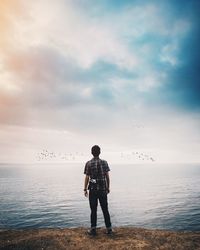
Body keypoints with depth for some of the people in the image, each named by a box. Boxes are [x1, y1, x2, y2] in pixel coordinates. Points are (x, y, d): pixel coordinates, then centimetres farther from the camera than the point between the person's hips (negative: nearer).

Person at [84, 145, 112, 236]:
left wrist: (85, 189, 2)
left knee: (93, 210, 7)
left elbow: (87, 178, -6)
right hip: (103, 189, 2)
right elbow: (107, 176, 2)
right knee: (105, 209, 11)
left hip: (93, 189, -2)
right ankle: (109, 228, 17)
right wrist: (108, 187, 12)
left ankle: (93, 229, 13)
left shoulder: (88, 163, -6)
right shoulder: (104, 162, -1)